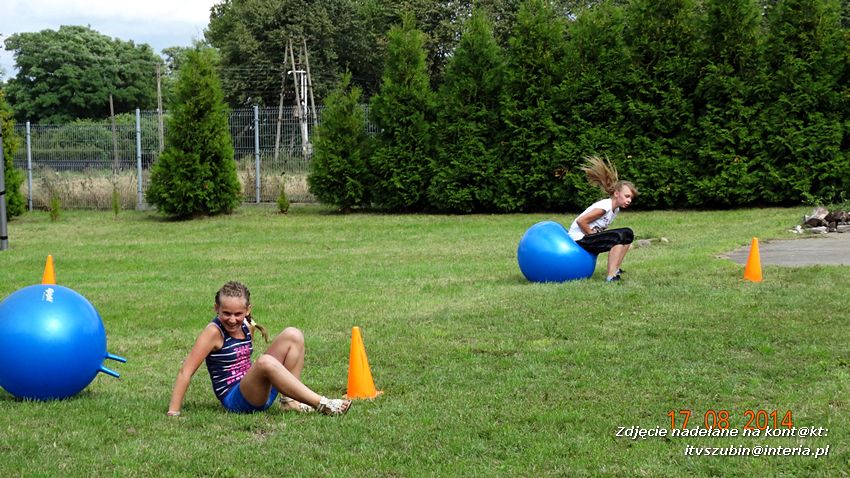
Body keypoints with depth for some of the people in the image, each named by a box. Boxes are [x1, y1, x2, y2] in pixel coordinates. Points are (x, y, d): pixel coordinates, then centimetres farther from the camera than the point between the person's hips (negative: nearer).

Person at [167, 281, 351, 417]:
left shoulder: (247, 327, 7)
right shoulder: (214, 332, -13)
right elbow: (185, 371, -16)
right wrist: (173, 413, -19)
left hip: (257, 392, 8)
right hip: (235, 400, -8)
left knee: (293, 335, 2)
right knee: (265, 362, -37)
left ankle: (290, 400, -6)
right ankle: (321, 404, -32)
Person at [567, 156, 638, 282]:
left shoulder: (616, 208, 8)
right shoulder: (605, 206, -21)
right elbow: (581, 221, -26)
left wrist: (596, 236, 1)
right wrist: (593, 235, -15)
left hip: (589, 236, 10)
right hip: (579, 239, -10)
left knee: (627, 234, 9)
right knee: (620, 236, -24)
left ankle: (614, 269, 5)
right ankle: (611, 276, -29)